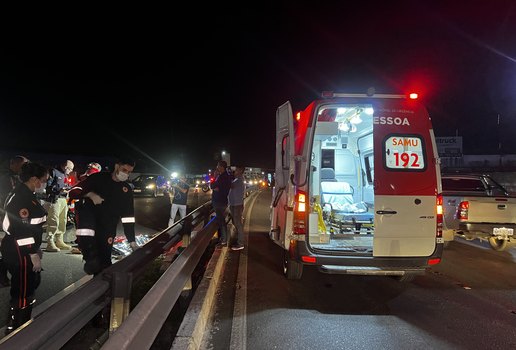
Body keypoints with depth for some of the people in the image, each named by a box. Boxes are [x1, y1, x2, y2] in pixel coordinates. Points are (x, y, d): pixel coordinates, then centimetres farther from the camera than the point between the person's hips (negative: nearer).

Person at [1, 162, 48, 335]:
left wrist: (36, 249, 21)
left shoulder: (25, 194, 11)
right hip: (19, 252, -11)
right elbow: (22, 230, -26)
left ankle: (23, 323, 41)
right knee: (22, 292, 1)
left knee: (32, 282, 23)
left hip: (24, 250, 11)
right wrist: (33, 255, -21)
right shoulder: (22, 198, -22)